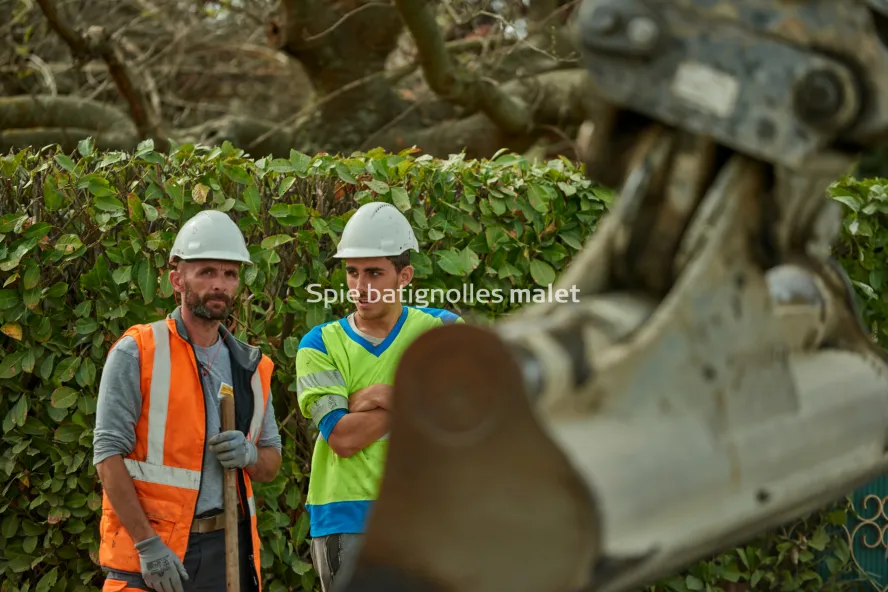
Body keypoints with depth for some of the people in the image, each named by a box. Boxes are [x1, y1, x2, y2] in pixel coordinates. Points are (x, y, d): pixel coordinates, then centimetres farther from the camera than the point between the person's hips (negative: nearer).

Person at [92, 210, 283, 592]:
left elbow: (272, 463, 18)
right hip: (149, 553, -5)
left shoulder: (251, 366, 12)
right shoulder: (136, 354, -4)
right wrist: (147, 543, -16)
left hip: (229, 547, 5)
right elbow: (109, 454, -10)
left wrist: (249, 455, -6)